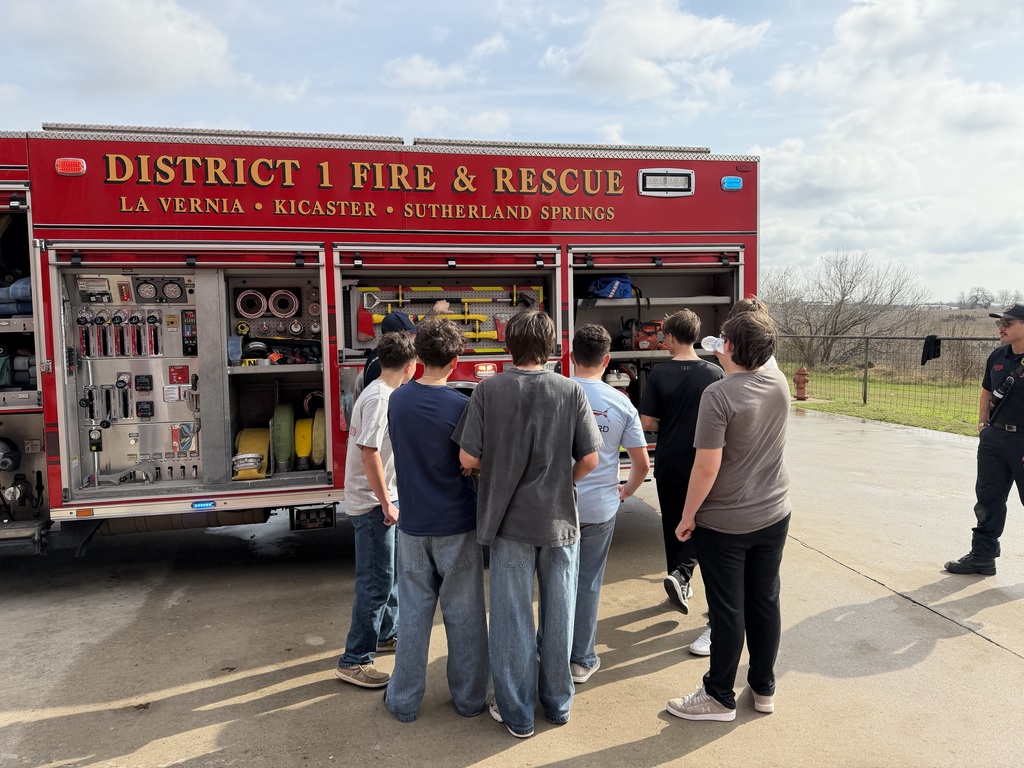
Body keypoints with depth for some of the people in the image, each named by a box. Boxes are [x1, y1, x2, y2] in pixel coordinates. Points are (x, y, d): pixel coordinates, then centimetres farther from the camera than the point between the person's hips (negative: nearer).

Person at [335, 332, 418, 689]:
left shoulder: (381, 393, 10)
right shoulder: (379, 398, -21)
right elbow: (369, 452, -25)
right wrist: (386, 504, -21)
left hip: (382, 499, 10)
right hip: (373, 504, -10)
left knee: (391, 571, 22)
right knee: (376, 583, -4)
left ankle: (386, 633, 39)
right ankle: (354, 661, 6)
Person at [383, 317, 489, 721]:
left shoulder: (397, 400, -2)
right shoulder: (461, 406, -17)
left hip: (413, 524, 3)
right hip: (457, 525, -3)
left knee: (414, 613, 14)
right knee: (463, 615, 11)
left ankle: (404, 700, 24)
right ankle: (469, 698, 24)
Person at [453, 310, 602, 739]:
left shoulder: (489, 390, -10)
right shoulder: (571, 391, -7)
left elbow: (468, 458, -10)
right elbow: (590, 459, -7)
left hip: (509, 522, -1)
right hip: (560, 520, 1)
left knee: (513, 618, 11)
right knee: (558, 615, 16)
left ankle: (517, 714, 24)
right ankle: (558, 703, 32)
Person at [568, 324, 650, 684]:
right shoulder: (621, 404, -5)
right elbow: (642, 463, -1)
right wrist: (627, 489, 18)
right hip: (600, 507, 0)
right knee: (587, 582, 12)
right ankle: (581, 660, 23)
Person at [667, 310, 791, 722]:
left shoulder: (718, 395, -22)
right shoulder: (779, 382, -2)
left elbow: (707, 467, -22)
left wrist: (688, 515, -12)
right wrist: (730, 365, 26)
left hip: (724, 523, -6)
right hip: (774, 516, 6)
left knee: (728, 610, 5)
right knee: (765, 601, 17)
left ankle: (720, 697, 21)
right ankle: (764, 688, 32)